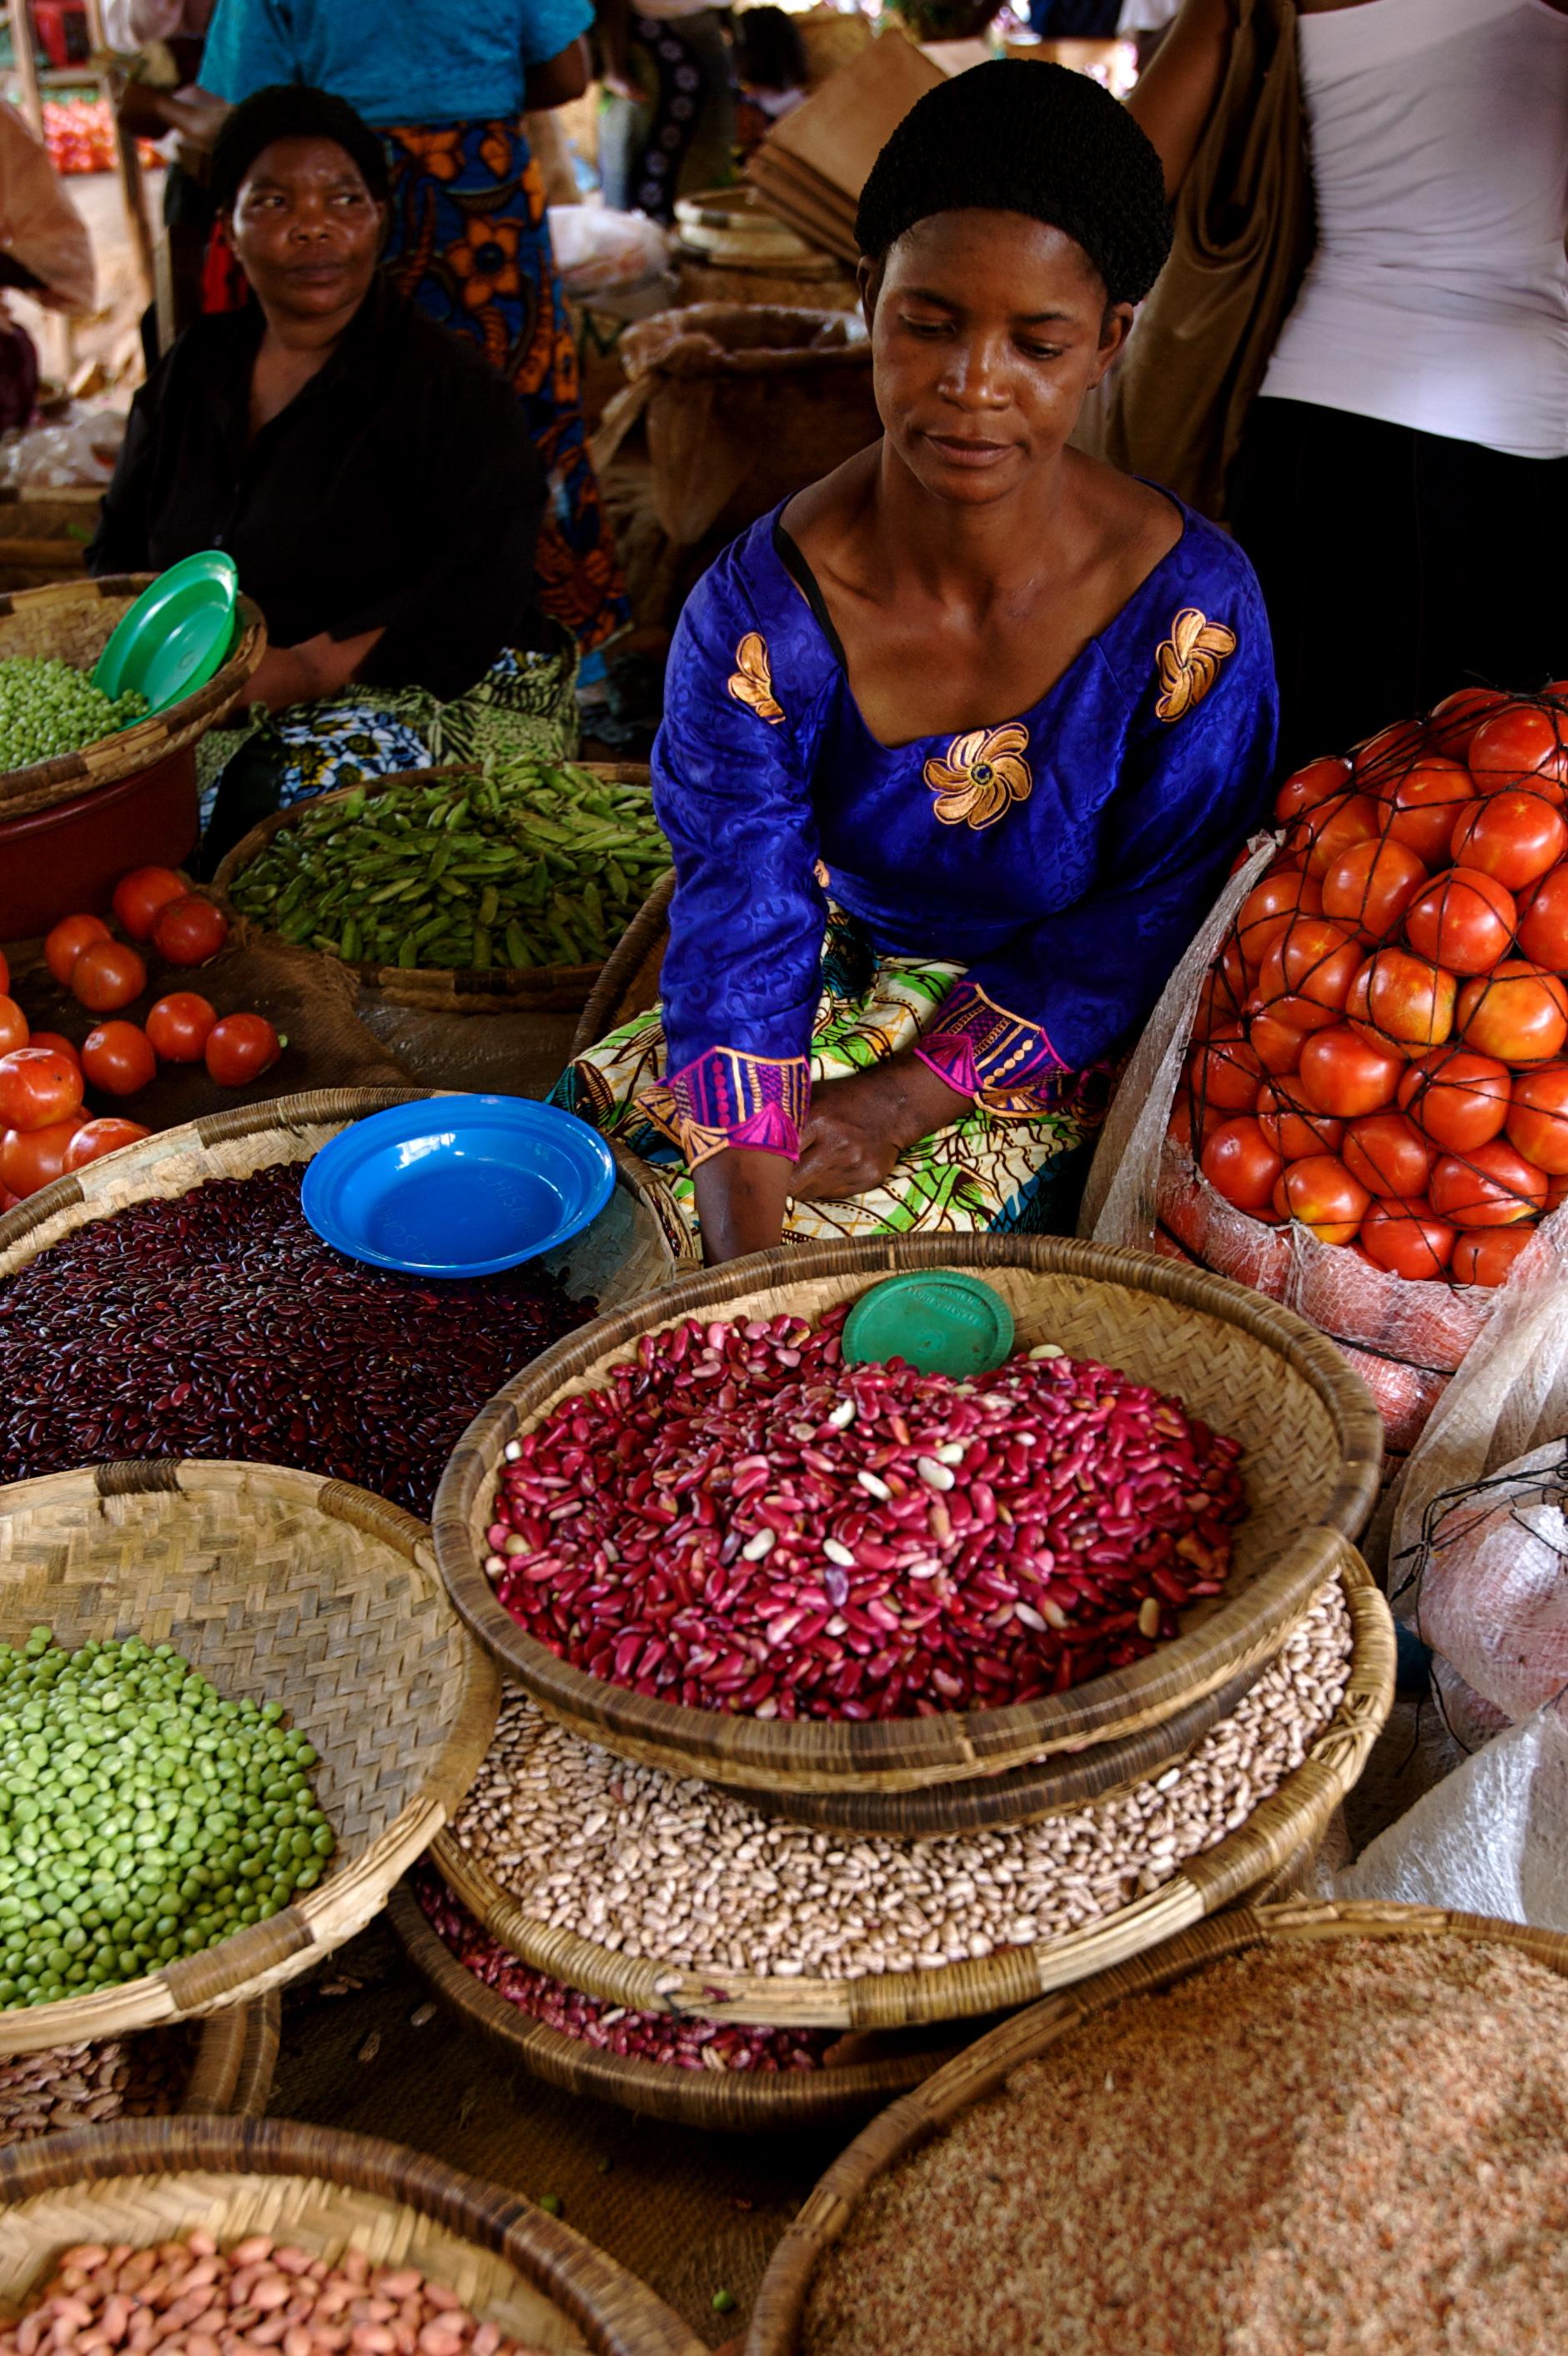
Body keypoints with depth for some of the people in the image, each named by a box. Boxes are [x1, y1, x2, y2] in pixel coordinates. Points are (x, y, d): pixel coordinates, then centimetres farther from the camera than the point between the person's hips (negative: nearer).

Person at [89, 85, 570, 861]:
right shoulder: (194, 371, 16)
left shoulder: (448, 383, -3)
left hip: (418, 685, -5)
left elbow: (477, 592, -13)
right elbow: (120, 552, 19)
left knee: (293, 792, -35)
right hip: (207, 697, 5)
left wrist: (310, 668, -24)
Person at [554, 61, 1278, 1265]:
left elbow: (1157, 929, -13)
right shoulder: (757, 610, -16)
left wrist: (904, 1101, -22)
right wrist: (743, 1249, -36)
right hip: (836, 981, 3)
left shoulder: (1193, 609, -19)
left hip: (1058, 1059, -2)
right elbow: (739, 926, -22)